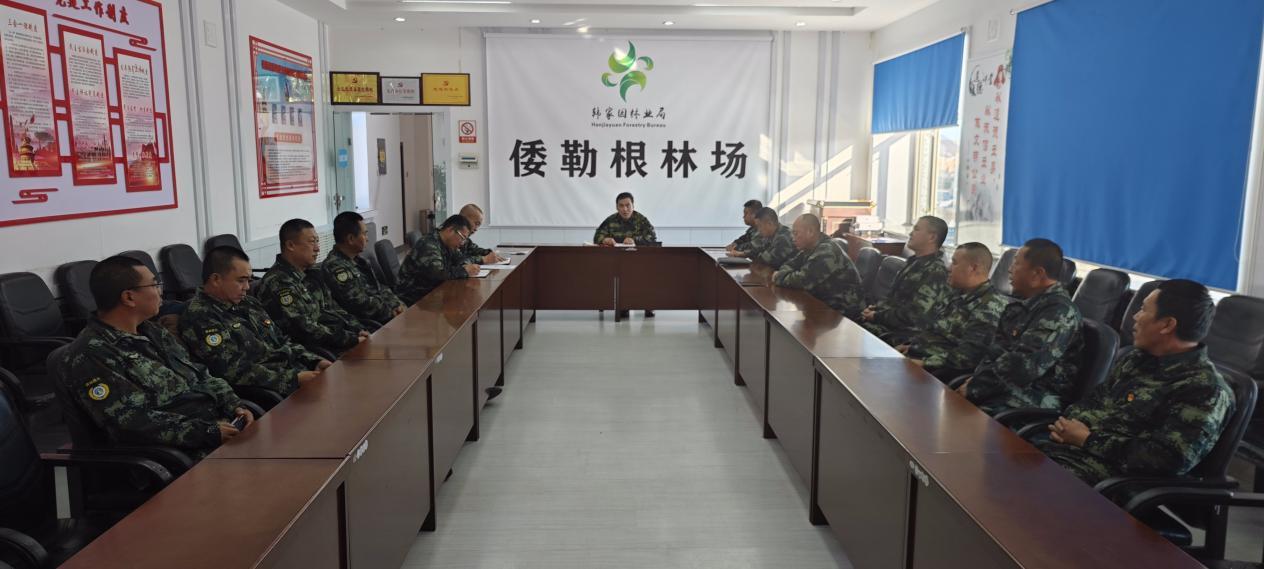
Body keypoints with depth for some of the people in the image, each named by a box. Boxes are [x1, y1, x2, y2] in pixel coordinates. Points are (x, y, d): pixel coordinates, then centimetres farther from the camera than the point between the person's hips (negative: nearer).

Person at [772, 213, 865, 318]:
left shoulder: (827, 252, -24)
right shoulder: (810, 248, 6)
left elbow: (803, 281, -29)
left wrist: (778, 278, -13)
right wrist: (781, 274, -11)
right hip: (827, 303, 8)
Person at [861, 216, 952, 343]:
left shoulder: (936, 273, -16)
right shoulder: (914, 262, 15)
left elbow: (913, 316, -22)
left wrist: (877, 316, -13)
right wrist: (875, 307, 3)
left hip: (901, 335, -9)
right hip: (889, 323, 9)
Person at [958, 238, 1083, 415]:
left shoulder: (1059, 312, -14)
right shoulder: (1026, 304, 15)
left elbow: (1021, 368, -22)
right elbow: (997, 351, 13)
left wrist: (974, 387, -14)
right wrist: (976, 381, -6)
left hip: (1026, 403, -8)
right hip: (1003, 387, 8)